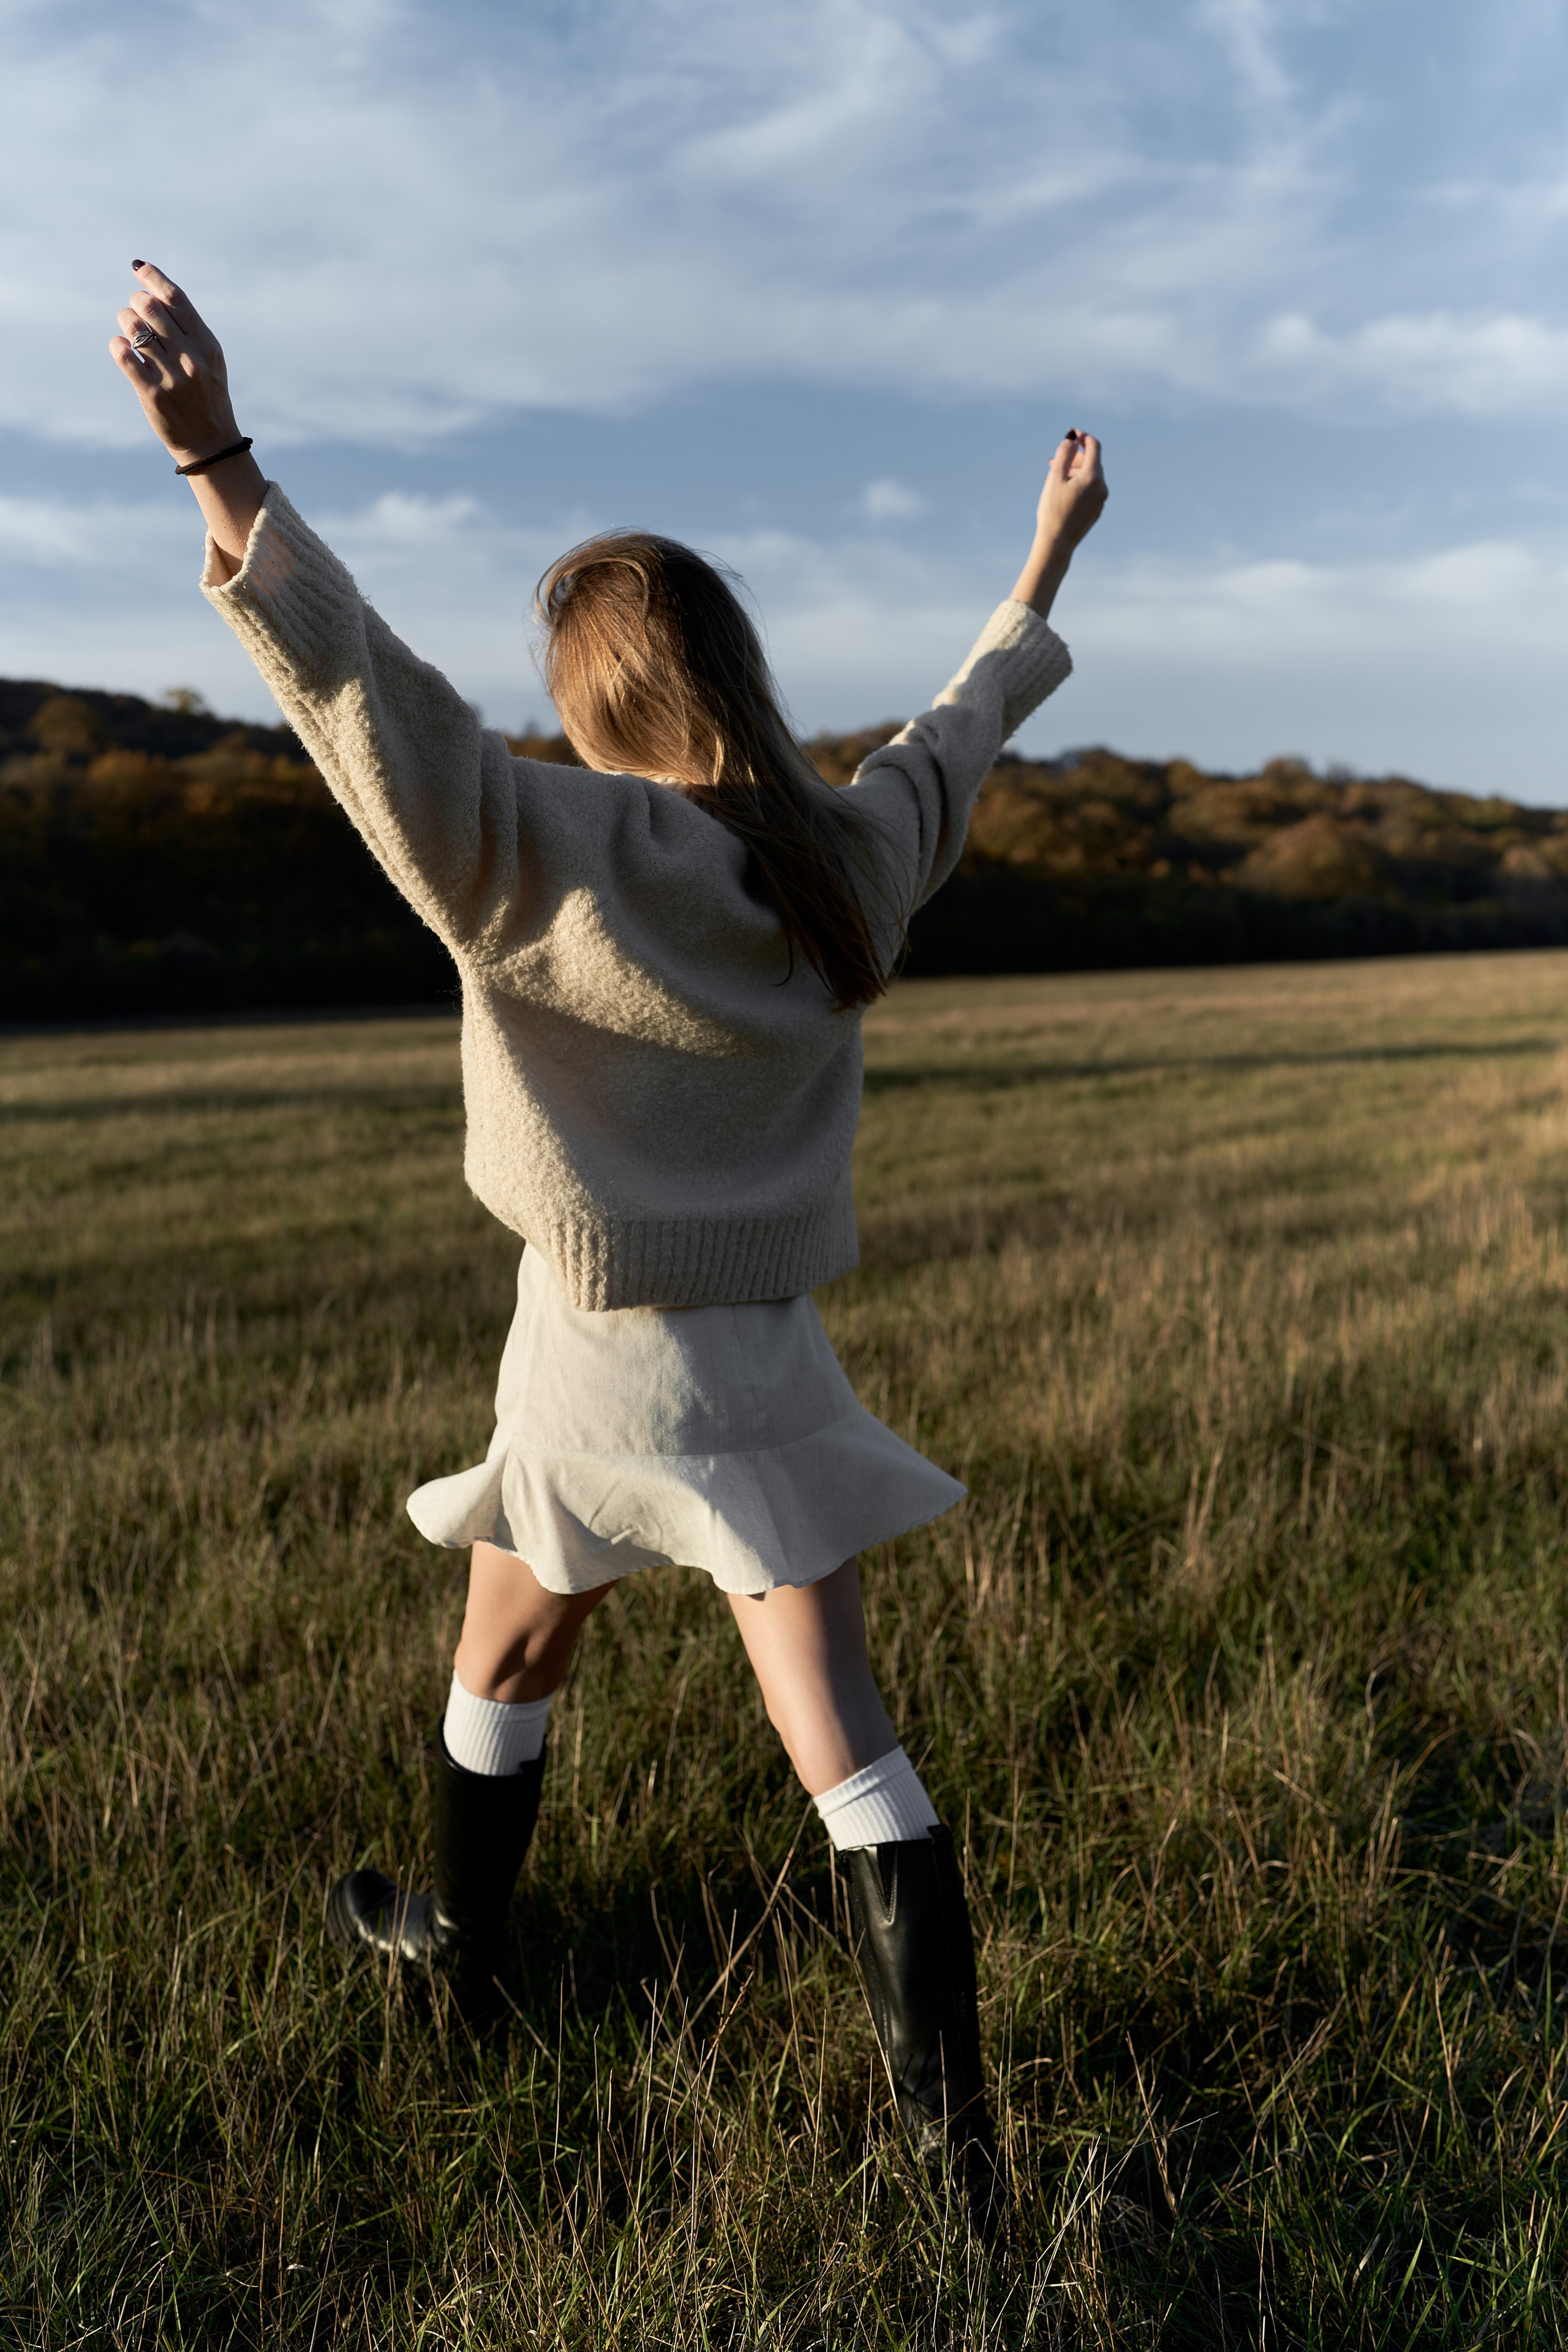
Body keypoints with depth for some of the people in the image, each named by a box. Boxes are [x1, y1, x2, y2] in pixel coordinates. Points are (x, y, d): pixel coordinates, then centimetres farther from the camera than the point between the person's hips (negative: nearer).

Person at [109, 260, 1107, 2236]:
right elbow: (960, 736, 16)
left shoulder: (546, 851, -16)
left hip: (596, 1356, -3)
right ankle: (956, 2141, 12)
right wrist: (1045, 572, 31)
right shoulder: (849, 859, 0)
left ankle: (458, 1943, 48)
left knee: (509, 1659, 24)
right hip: (773, 1357, 3)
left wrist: (221, 468, -31)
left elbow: (370, 700, -28)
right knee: (839, 1734, 7)